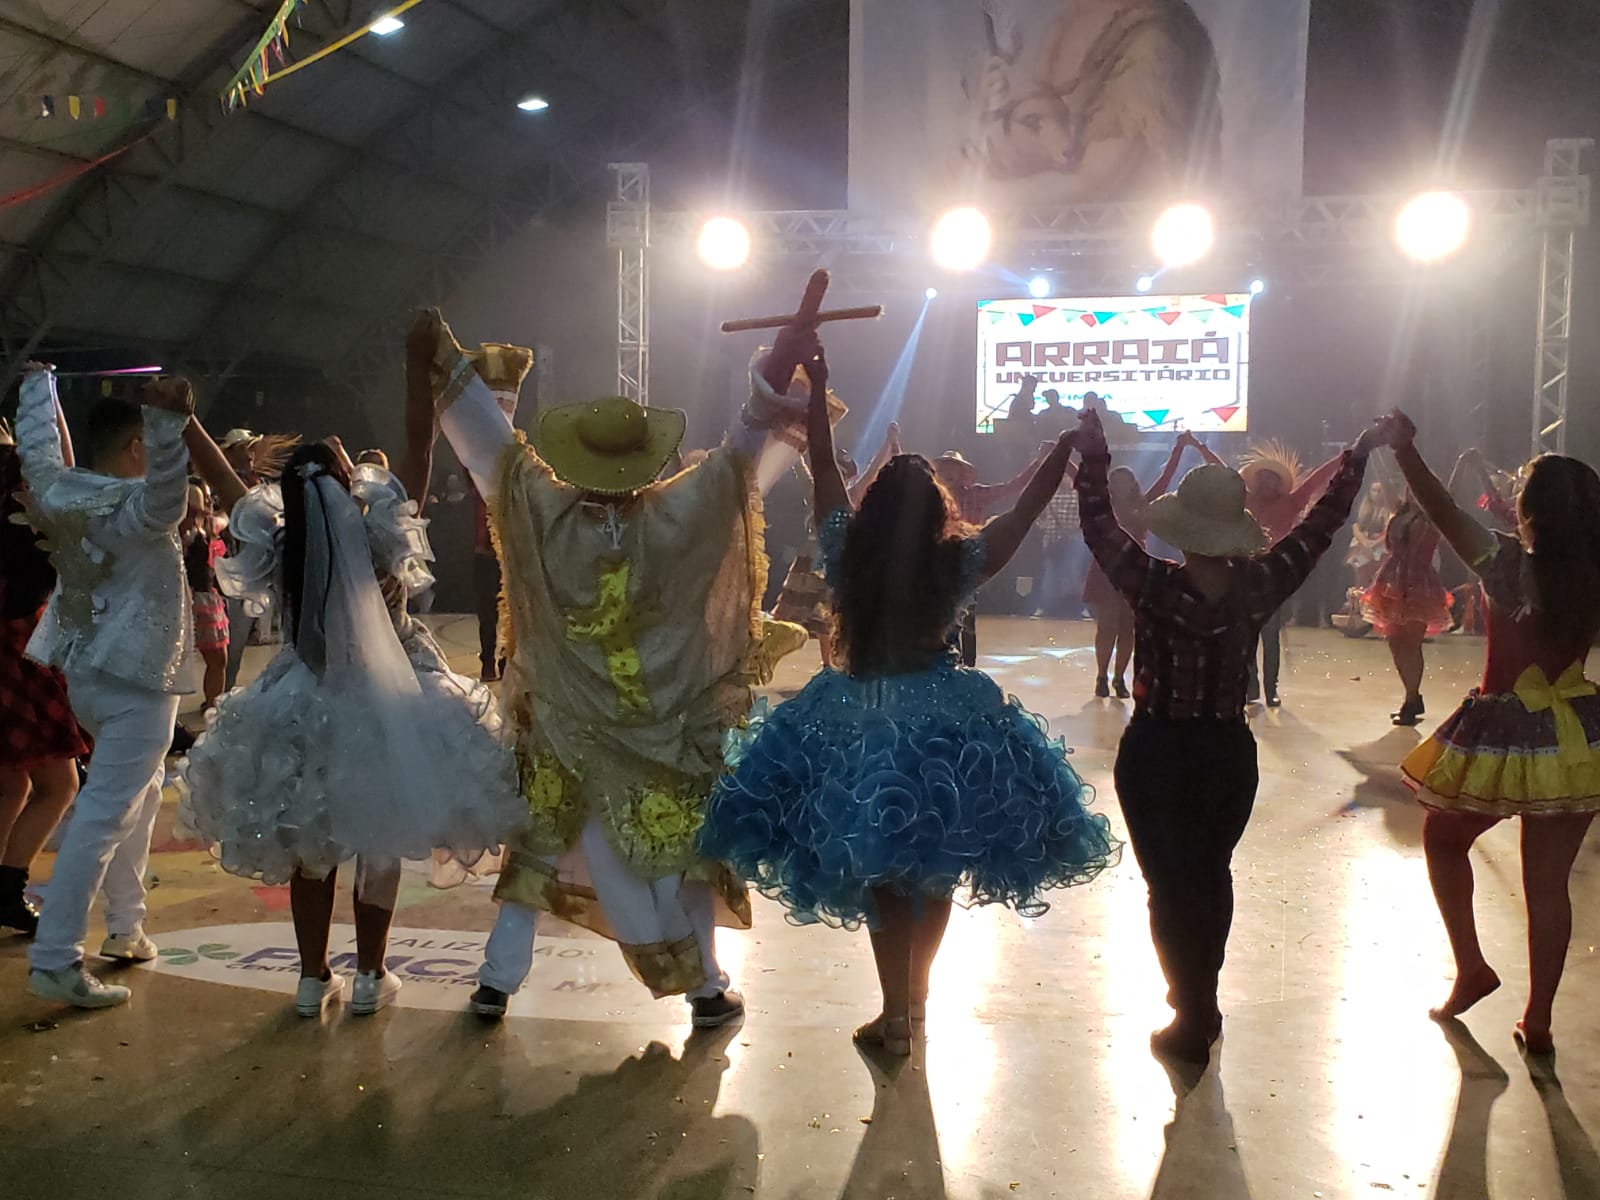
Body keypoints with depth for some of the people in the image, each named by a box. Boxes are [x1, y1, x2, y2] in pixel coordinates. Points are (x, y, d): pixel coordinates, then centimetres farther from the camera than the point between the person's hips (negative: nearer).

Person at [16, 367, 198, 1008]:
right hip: (135, 681, -9)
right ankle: (54, 960, -9)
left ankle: (124, 928, 30)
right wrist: (169, 420, -55)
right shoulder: (135, 506, -19)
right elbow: (168, 494, -42)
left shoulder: (56, 490, 2)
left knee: (139, 793, 23)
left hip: (85, 672, 9)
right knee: (103, 816, -8)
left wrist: (37, 378, 36)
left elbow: (37, 443, 21)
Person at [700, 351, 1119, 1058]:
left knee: (880, 876, 11)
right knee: (935, 876, 16)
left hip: (856, 724, 1)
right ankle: (915, 997, 28)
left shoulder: (848, 555, -8)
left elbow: (824, 470, 2)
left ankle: (897, 1016, 13)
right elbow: (1033, 501, -6)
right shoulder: (957, 564, -11)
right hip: (945, 724, -1)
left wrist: (816, 388, 9)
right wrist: (1074, 438, 2)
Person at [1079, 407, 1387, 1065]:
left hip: (1154, 755, -3)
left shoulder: (1153, 585, -18)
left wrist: (1092, 454, 5)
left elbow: (1099, 524, -5)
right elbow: (1320, 525, 2)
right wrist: (1358, 454, 13)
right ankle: (1200, 1005, 36)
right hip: (1228, 754, 3)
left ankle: (1192, 1022, 15)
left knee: (1169, 884, 9)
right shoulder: (1257, 588, -10)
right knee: (1212, 877, 21)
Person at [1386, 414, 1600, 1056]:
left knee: (1443, 838, 23)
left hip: (1504, 738, -4)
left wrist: (1404, 448, -10)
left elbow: (1444, 512, -15)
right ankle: (1538, 1022, 19)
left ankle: (1471, 967, 23)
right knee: (1548, 884, 11)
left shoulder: (1509, 563, -17)